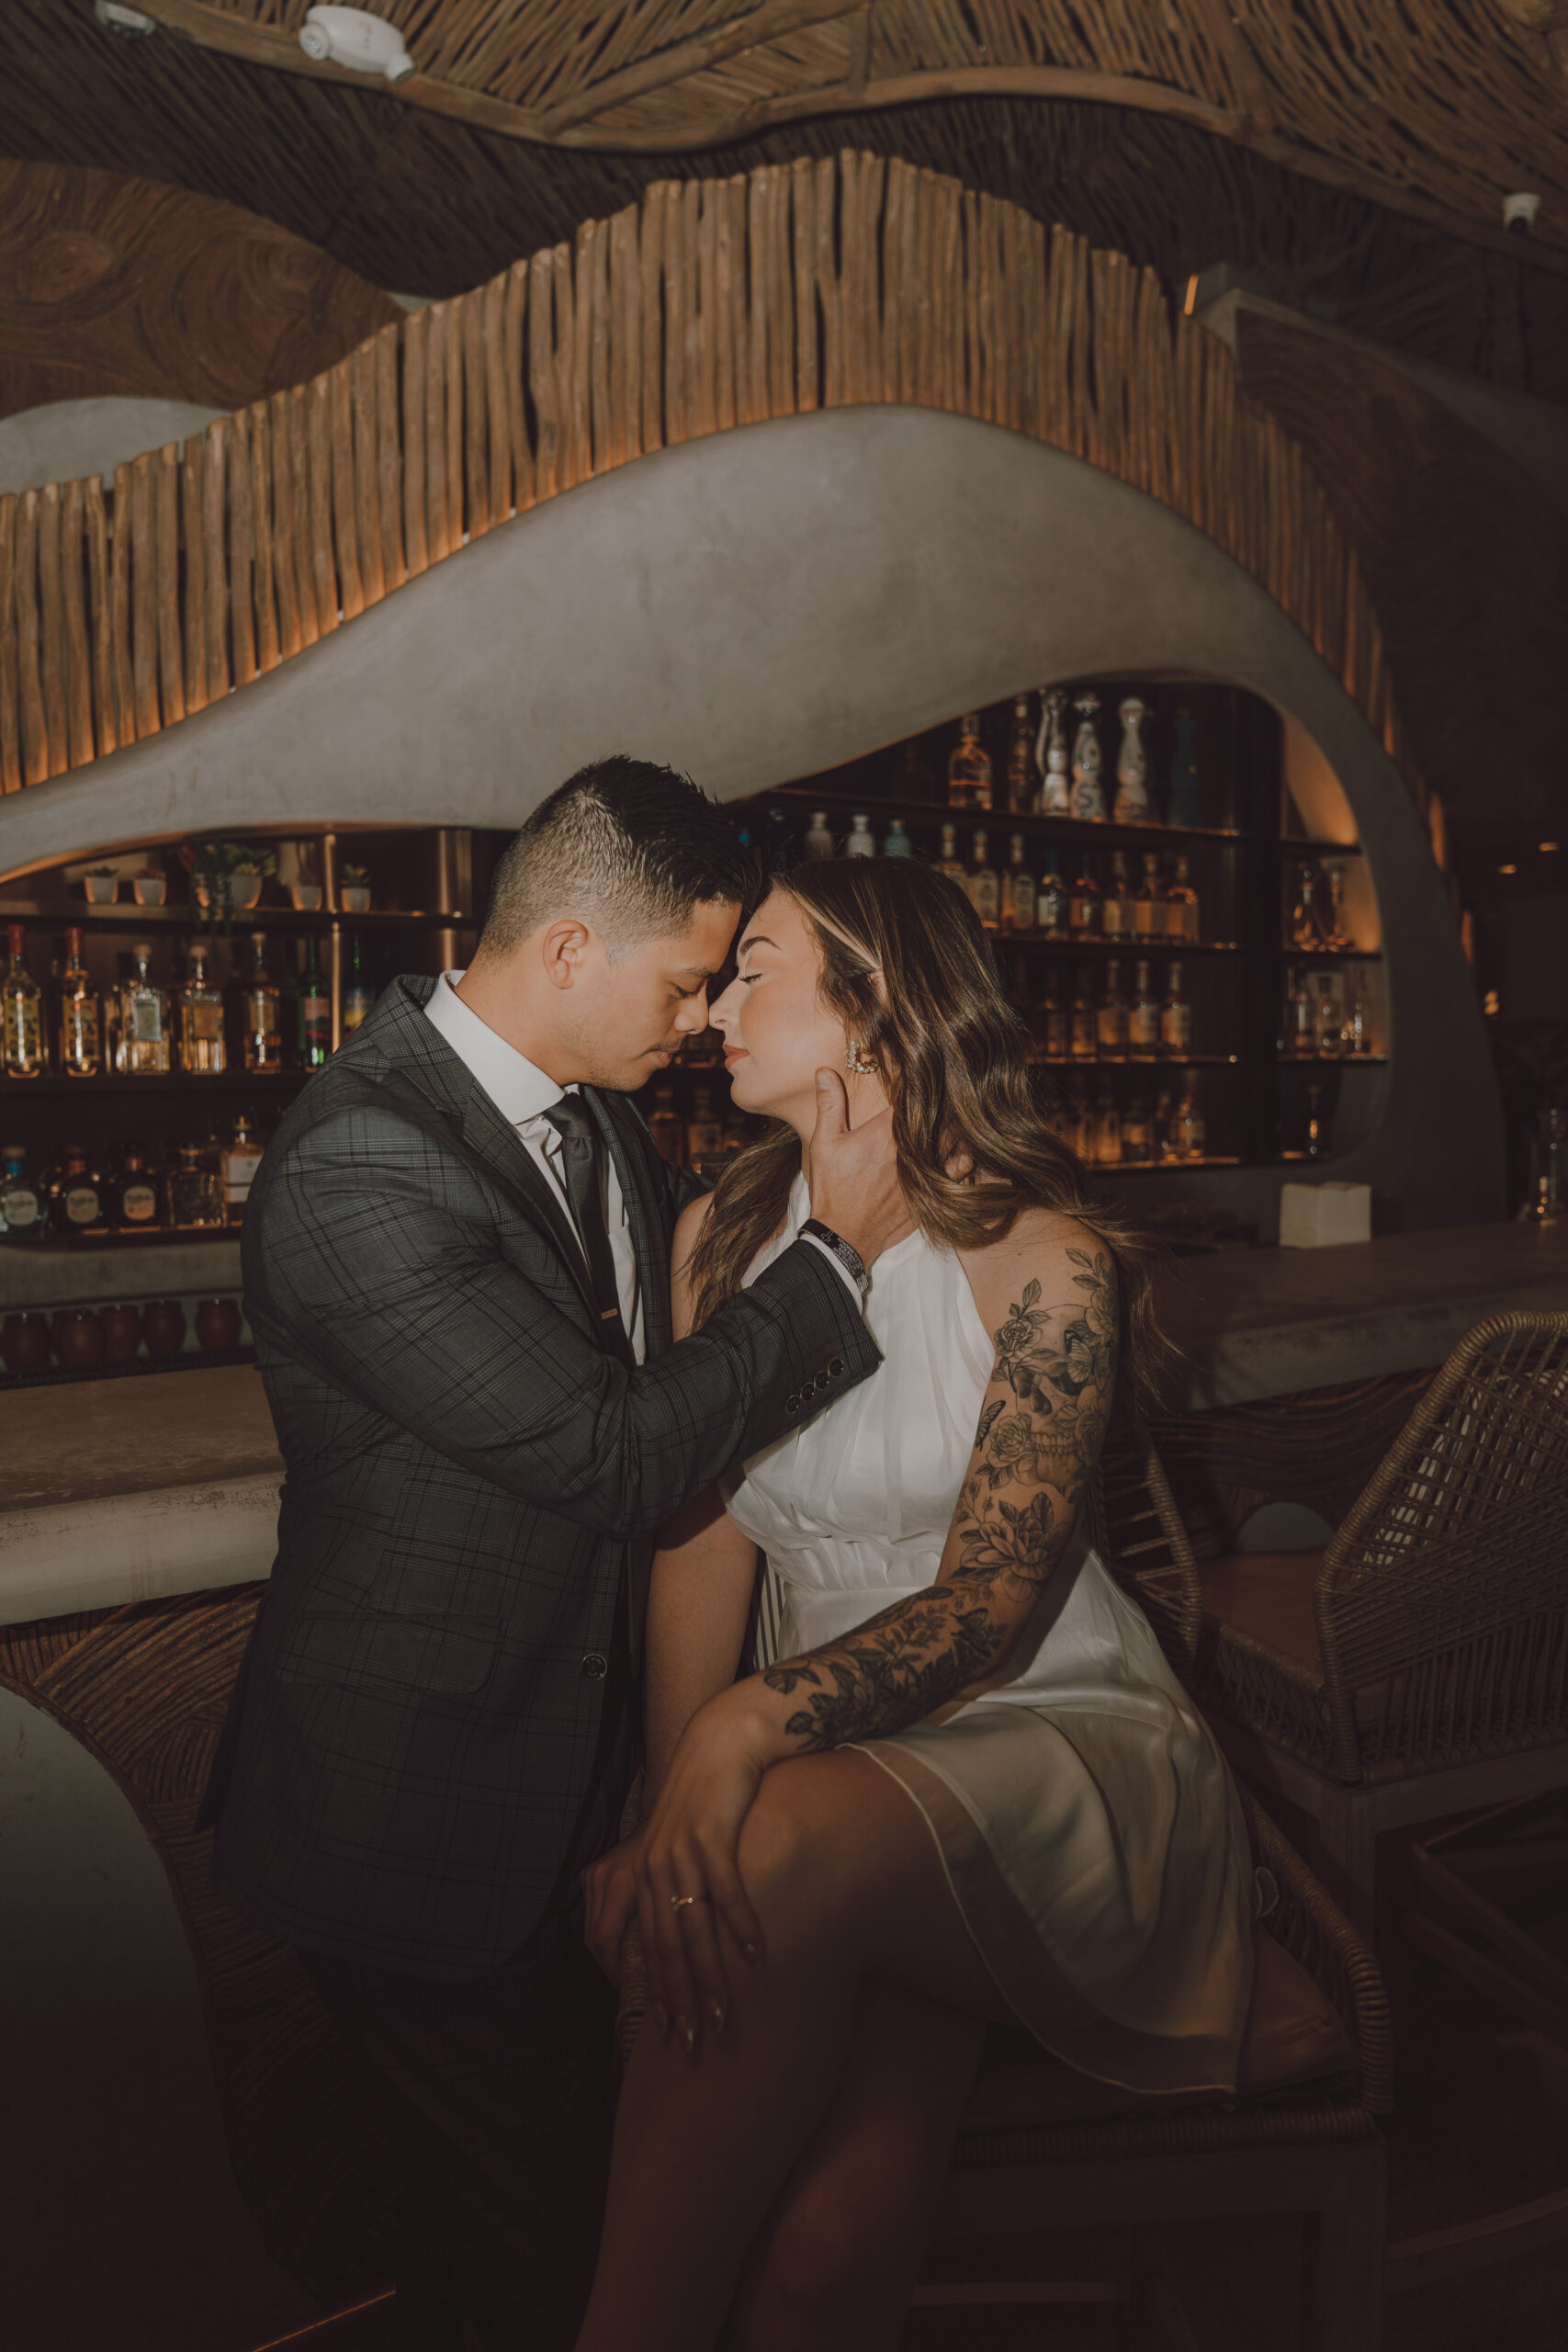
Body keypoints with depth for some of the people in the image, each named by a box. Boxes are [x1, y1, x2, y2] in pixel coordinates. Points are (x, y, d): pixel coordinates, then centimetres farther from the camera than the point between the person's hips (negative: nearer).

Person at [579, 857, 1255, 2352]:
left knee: (783, 1848, -33)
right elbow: (701, 1535, 0)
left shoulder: (1045, 1259, -10)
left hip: (1060, 1739, -3)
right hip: (844, 1766, 3)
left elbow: (990, 1599, -16)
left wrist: (750, 1728, -31)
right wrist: (669, 1817, -11)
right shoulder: (717, 1236, 5)